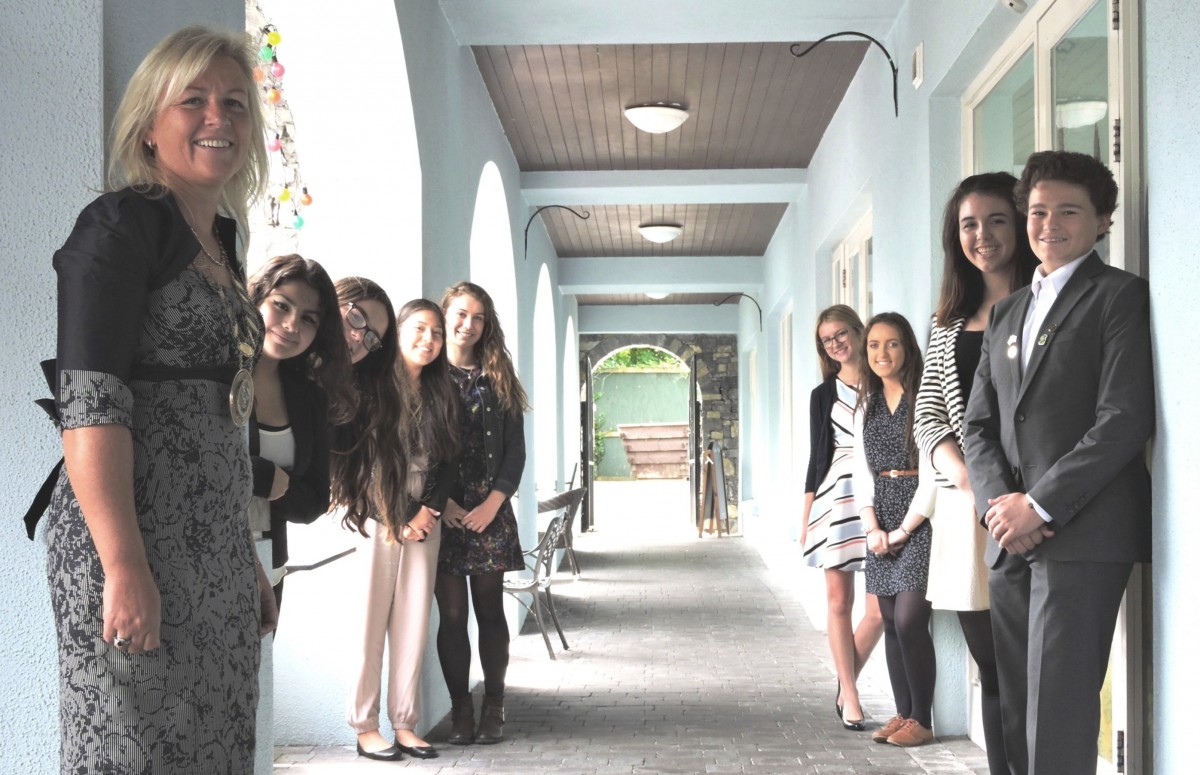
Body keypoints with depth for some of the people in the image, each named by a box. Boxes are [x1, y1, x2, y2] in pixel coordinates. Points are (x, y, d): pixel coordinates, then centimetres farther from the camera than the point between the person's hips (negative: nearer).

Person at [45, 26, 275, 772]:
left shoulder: (219, 242, 17)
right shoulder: (122, 223, -7)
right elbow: (88, 401, -16)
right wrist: (124, 566, -22)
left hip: (216, 561, 8)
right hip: (134, 547, -8)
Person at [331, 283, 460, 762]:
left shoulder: (440, 394, 13)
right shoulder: (372, 386, -2)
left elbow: (447, 462, 12)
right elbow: (348, 451, -7)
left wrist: (428, 511, -3)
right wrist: (396, 518, -7)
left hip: (425, 520, 5)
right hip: (378, 518, -5)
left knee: (414, 623, 4)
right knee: (371, 622, -3)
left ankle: (405, 724, 9)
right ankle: (365, 727, 4)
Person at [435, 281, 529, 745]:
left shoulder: (498, 379, 10)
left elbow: (515, 451, 6)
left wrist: (492, 504, -6)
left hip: (489, 513, 1)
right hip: (440, 513, -1)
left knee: (490, 610, 4)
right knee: (452, 613, 2)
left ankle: (493, 708, 12)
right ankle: (460, 710, 10)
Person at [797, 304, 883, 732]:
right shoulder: (824, 394, 11)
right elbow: (818, 455, 11)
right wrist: (806, 516, 6)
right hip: (837, 495, 1)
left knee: (881, 607, -5)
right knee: (838, 600, 1)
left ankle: (845, 686, 16)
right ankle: (850, 697, 11)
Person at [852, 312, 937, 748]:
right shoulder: (867, 405, 14)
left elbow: (934, 470, -13)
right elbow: (861, 469, 11)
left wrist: (905, 529, -11)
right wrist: (871, 526, -2)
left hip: (919, 519, -6)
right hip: (881, 523, 7)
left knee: (909, 621, -11)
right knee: (891, 622, 7)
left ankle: (921, 720, 0)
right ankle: (902, 713, 15)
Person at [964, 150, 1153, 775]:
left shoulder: (1121, 297, 1)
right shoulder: (1006, 312, 21)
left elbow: (1125, 419, -10)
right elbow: (979, 424, 16)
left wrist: (1040, 505, -14)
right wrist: (998, 500, -3)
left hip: (1082, 535, -6)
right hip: (1011, 541, 6)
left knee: (1058, 711, -10)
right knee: (1018, 712, 8)